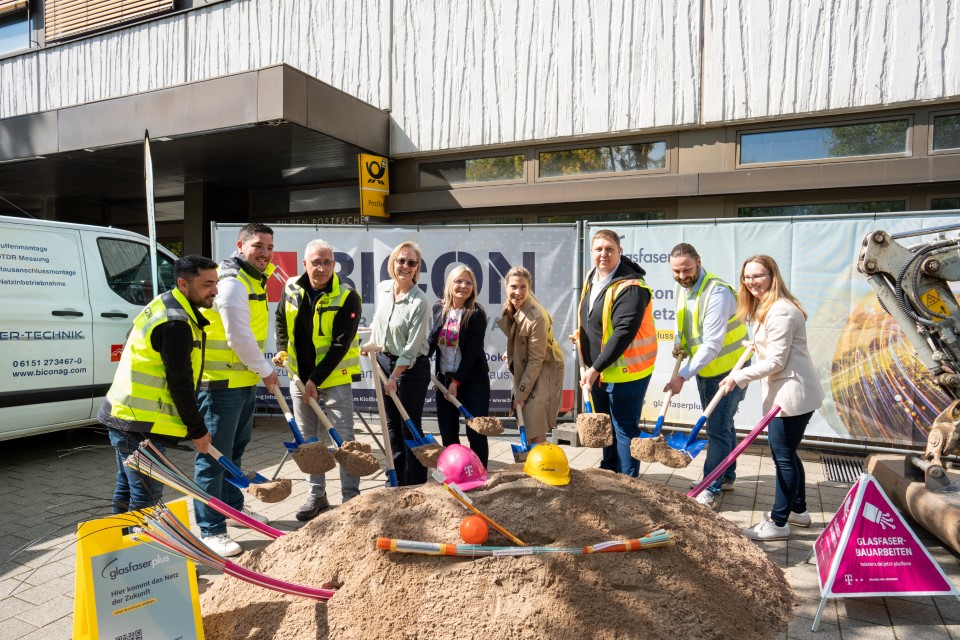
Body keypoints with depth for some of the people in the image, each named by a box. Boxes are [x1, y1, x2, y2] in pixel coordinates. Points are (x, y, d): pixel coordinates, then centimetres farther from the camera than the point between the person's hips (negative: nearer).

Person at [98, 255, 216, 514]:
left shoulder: (165, 306, 12)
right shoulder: (176, 323, -20)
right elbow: (180, 383, -20)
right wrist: (197, 430, -10)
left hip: (123, 414, 11)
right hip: (141, 424, -11)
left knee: (128, 489, 21)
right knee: (146, 496, -3)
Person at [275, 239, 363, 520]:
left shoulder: (347, 297, -16)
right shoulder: (292, 289, 0)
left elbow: (340, 345, -18)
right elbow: (281, 319, 21)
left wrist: (316, 380, -20)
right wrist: (281, 350, 8)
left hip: (335, 378, -5)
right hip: (300, 377, 5)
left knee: (344, 438, -1)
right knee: (309, 440, 13)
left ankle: (351, 496, 11)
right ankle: (316, 495, 25)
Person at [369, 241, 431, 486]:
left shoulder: (420, 302, -20)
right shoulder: (382, 288, -1)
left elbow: (412, 347, -19)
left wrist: (394, 378, -18)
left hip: (412, 368, -7)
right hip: (384, 360, 7)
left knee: (410, 428, -1)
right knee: (392, 425, 14)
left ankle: (416, 486, 11)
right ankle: (398, 481, 27)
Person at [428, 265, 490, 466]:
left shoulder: (476, 313, -12)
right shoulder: (439, 309, 3)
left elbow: (472, 351, -14)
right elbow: (432, 340, 13)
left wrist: (457, 382, -14)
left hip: (472, 380, -5)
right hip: (444, 379, 5)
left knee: (476, 434, -1)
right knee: (448, 433, 11)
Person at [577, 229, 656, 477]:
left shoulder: (631, 287, -22)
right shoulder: (593, 279, 6)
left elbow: (623, 333, -28)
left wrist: (595, 368, -26)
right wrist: (591, 367, 15)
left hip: (625, 372, -9)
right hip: (597, 370, 9)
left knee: (624, 428, 3)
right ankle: (608, 473, 39)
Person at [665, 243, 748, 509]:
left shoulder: (718, 292, -27)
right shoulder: (682, 289, 1)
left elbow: (712, 344, -30)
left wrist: (683, 376, -31)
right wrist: (678, 343, -4)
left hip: (727, 370, -8)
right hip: (704, 369, 8)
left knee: (718, 429, -4)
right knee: (720, 425, 19)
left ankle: (711, 490, 5)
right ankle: (727, 478, 33)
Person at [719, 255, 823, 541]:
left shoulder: (781, 311, -20)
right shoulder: (765, 307, 14)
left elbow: (776, 361, -21)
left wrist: (739, 377, -18)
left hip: (792, 393, -11)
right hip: (785, 392, 11)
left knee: (783, 458, -2)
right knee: (786, 454, 19)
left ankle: (778, 523, 9)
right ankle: (798, 510, 34)